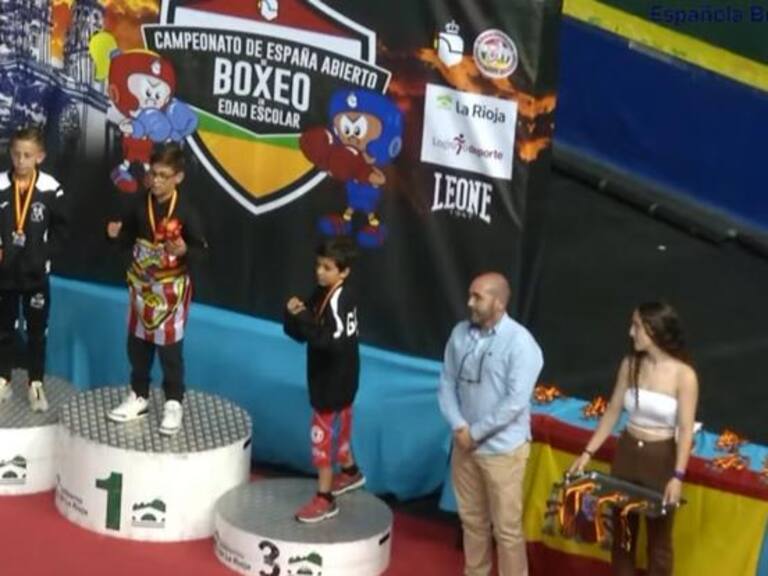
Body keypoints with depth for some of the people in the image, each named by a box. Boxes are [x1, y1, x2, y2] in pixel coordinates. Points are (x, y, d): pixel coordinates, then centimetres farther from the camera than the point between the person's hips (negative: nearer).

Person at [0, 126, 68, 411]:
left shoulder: (51, 189, -9)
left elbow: (60, 230, -3)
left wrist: (42, 256, -12)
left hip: (35, 274, -1)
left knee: (37, 330, 10)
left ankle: (35, 384, 22)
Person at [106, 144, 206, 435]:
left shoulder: (185, 210, -17)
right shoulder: (141, 202, -4)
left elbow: (201, 247, -13)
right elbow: (131, 235, 8)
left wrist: (184, 251, -33)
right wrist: (118, 233, -13)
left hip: (172, 286, -5)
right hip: (141, 283, 5)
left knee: (169, 346, 1)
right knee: (138, 342, 15)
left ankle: (174, 404, 14)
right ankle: (138, 397, 30)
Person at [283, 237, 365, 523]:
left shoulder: (339, 300, -24)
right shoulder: (322, 294, 3)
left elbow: (333, 342, -34)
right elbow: (299, 333, 3)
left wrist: (304, 319, -34)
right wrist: (293, 314, -17)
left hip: (335, 379, -9)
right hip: (329, 376, 9)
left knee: (322, 432, -5)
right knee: (338, 425, 25)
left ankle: (325, 499, 2)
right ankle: (350, 471, 47)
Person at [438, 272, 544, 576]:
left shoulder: (520, 343, -18)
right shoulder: (460, 333, 0)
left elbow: (515, 402, -21)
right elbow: (447, 382, 4)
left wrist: (476, 432, -16)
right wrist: (459, 427, -10)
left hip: (502, 449, -6)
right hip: (465, 444, 6)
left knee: (507, 528, 2)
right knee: (472, 519, 20)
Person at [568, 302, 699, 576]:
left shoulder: (683, 375, -17)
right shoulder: (630, 364, -3)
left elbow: (685, 430, -17)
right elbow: (612, 412, 4)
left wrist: (678, 476, -24)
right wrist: (588, 453, 1)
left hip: (661, 459, -5)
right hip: (626, 453, 5)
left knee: (659, 538, 9)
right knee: (621, 531, 15)